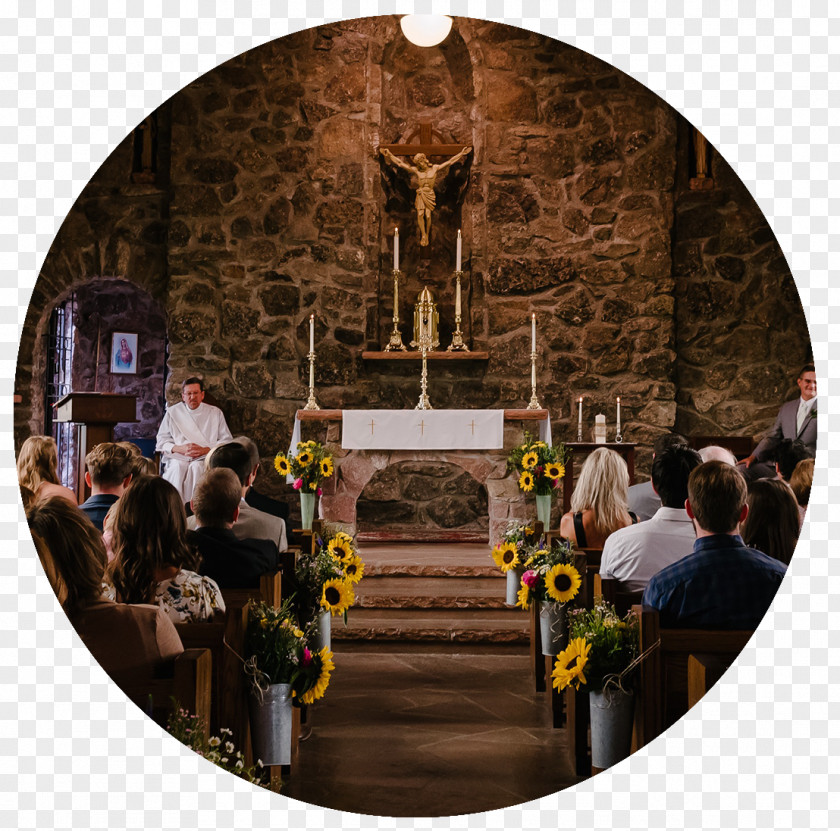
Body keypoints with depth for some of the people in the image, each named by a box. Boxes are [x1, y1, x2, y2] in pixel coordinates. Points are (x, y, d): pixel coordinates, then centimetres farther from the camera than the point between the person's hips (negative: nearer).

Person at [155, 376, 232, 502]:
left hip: (205, 458, -1)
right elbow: (161, 441, 13)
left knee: (196, 467, -35)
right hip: (178, 458, 1)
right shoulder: (172, 412, 16)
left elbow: (227, 441, 7)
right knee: (178, 468, -34)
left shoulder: (215, 413, 13)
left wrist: (204, 450, -9)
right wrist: (179, 448, -8)